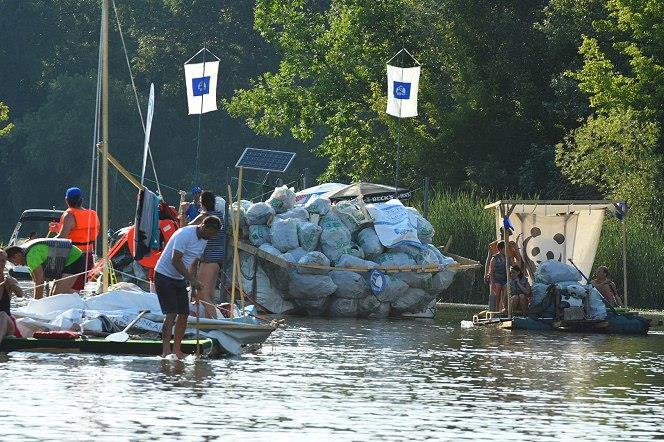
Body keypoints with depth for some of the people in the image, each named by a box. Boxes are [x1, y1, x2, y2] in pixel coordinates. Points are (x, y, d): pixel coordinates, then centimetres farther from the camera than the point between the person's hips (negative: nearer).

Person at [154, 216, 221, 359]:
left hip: (179, 279, 9)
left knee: (184, 314, 4)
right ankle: (166, 350, -20)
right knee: (171, 313, -18)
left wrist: (193, 287, 11)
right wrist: (193, 281, -31)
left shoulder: (203, 241, 6)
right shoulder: (185, 234, -22)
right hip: (164, 276, -9)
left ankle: (177, 349, 12)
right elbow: (175, 261, -28)